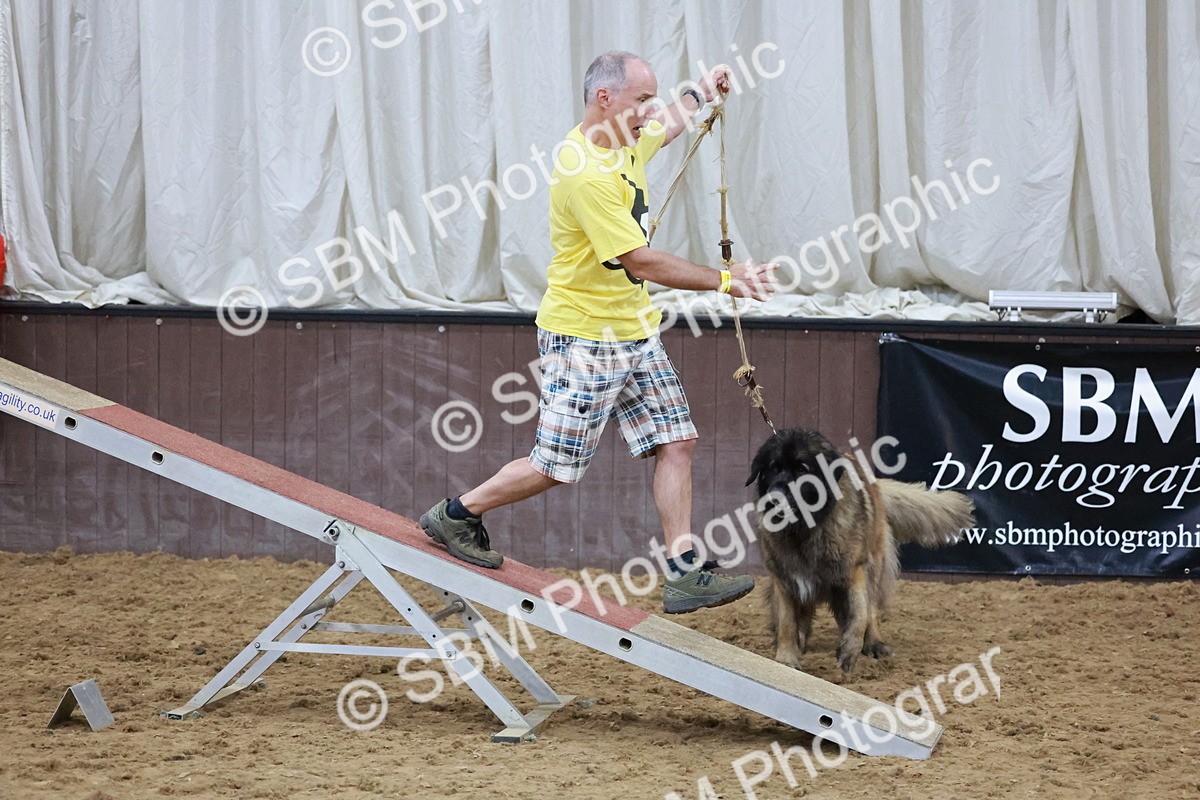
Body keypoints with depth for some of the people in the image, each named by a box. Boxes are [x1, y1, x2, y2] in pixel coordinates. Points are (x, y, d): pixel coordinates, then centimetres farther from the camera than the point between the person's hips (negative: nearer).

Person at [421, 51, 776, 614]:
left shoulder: (625, 143, 4)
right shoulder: (584, 172, -25)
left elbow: (665, 129, 34)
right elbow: (642, 262, -26)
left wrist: (699, 94, 32)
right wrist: (724, 281, -23)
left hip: (634, 331, 9)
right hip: (584, 338, -9)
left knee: (676, 442, 2)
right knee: (556, 466, -2)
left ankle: (684, 577, 2)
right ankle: (454, 516, 18)